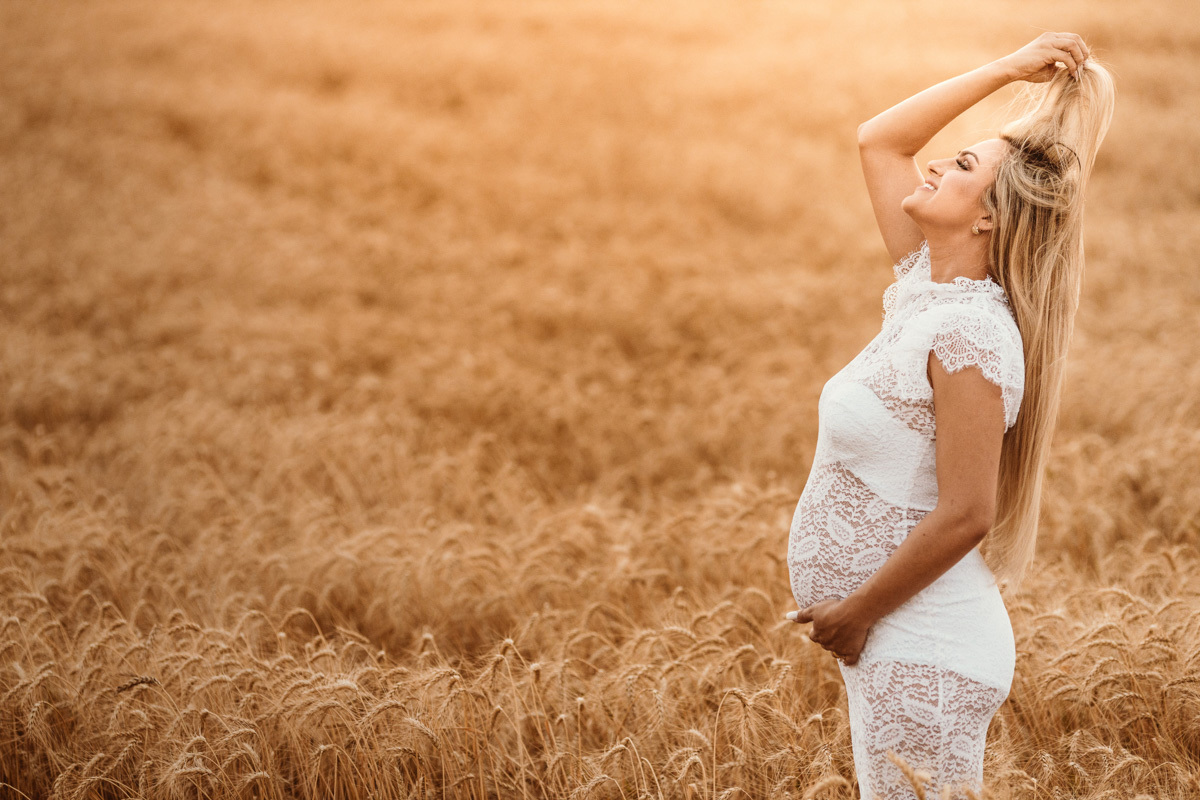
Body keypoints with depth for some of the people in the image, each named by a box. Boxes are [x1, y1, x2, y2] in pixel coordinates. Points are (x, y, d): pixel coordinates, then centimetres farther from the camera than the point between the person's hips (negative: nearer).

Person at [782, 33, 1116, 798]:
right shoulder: (927, 287, 4)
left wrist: (858, 613, -13)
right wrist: (1005, 69, 9)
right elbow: (877, 139, 16)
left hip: (926, 658, -9)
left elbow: (965, 516, -23)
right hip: (898, 648, 9)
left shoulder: (968, 332, -20)